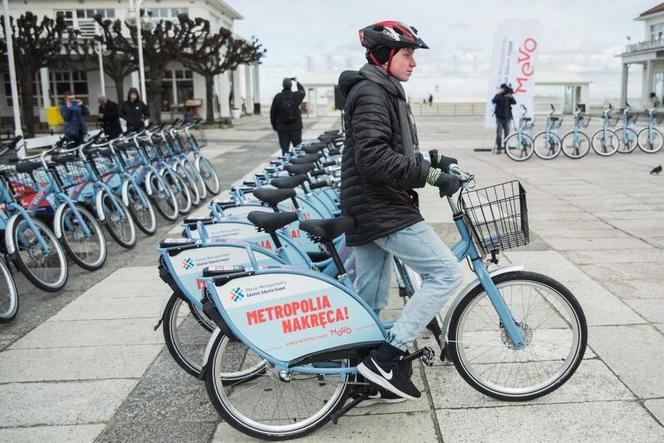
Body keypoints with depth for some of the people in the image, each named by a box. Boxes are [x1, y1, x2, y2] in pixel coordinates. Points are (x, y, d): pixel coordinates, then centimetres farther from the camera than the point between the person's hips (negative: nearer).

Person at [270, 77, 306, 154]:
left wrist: (274, 126, 11)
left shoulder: (277, 97, -5)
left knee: (285, 150, 2)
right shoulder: (296, 95, -4)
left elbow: (272, 112, 0)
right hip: (296, 127, 0)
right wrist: (297, 82, 37)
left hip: (282, 128, 0)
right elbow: (302, 91, 21)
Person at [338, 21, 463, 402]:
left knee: (370, 301, 14)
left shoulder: (384, 92, 20)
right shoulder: (371, 93, -13)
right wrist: (433, 175, -23)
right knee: (447, 273, -10)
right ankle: (387, 358, -9)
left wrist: (430, 159, 14)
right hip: (382, 209, -10)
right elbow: (373, 159, -25)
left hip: (372, 210, 10)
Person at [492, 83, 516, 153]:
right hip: (500, 117, -2)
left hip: (507, 117, 2)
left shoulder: (509, 96, 6)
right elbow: (493, 101, -18)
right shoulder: (498, 96, 1)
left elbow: (514, 102, -8)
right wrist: (499, 94, -26)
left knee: (507, 134, 4)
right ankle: (499, 148, -2)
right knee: (499, 134, -4)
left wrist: (511, 97, -26)